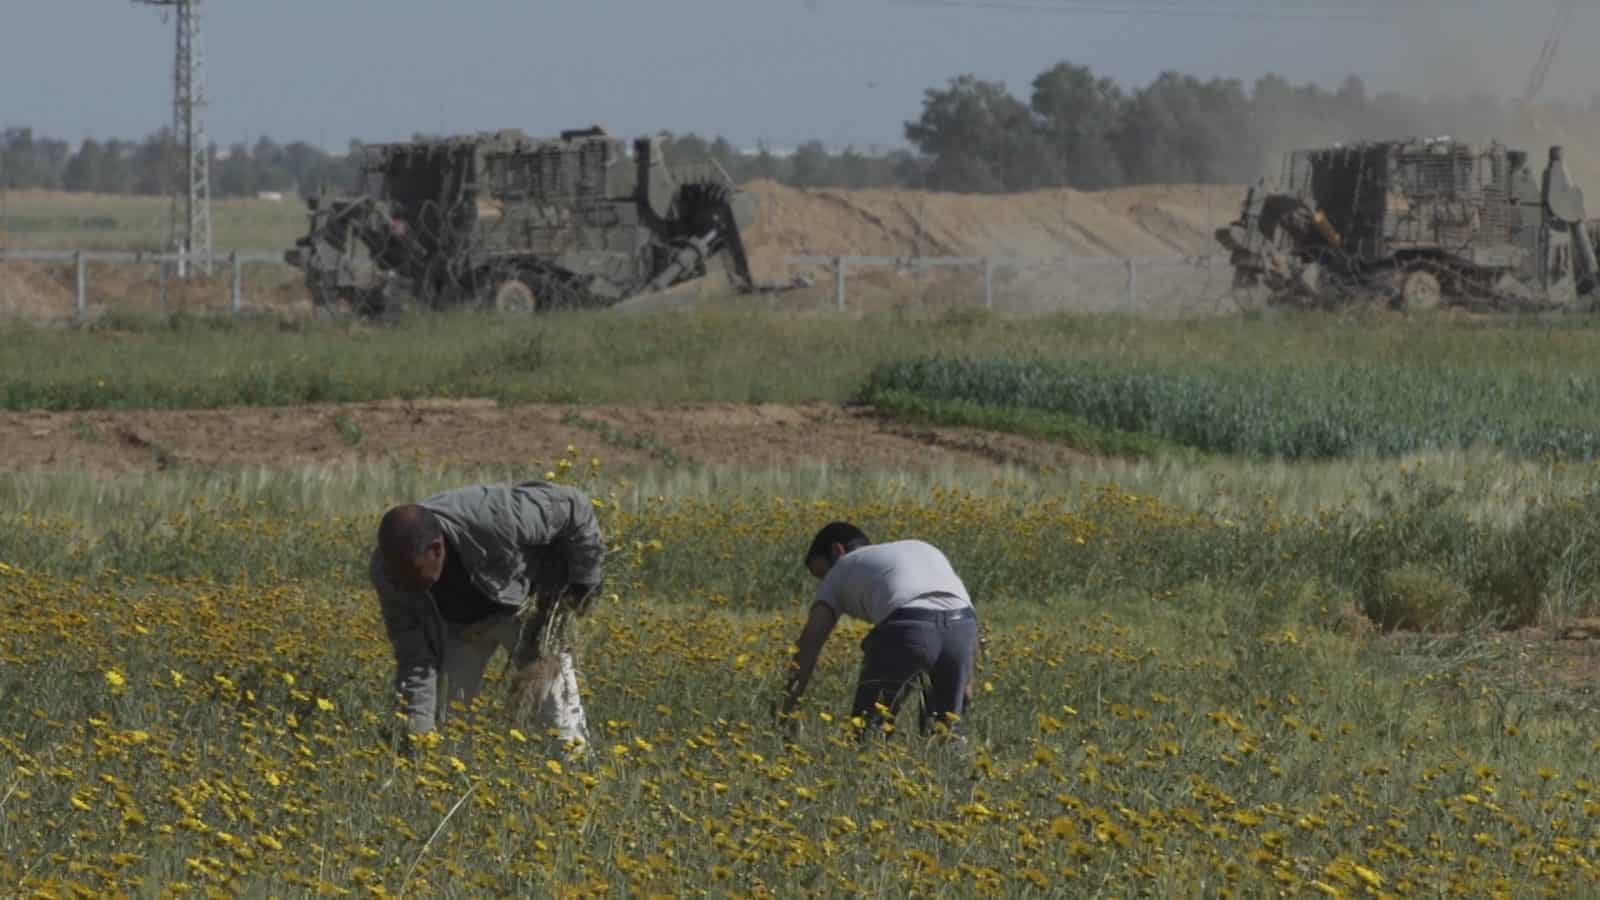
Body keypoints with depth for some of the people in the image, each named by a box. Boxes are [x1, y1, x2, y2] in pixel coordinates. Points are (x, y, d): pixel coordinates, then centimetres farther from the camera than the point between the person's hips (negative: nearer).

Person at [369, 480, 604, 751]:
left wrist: (583, 583, -16)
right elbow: (412, 655, -20)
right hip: (456, 624, 3)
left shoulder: (491, 519, -41)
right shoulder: (388, 571, -28)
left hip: (524, 605, -3)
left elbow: (574, 507, -26)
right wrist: (419, 727, -29)